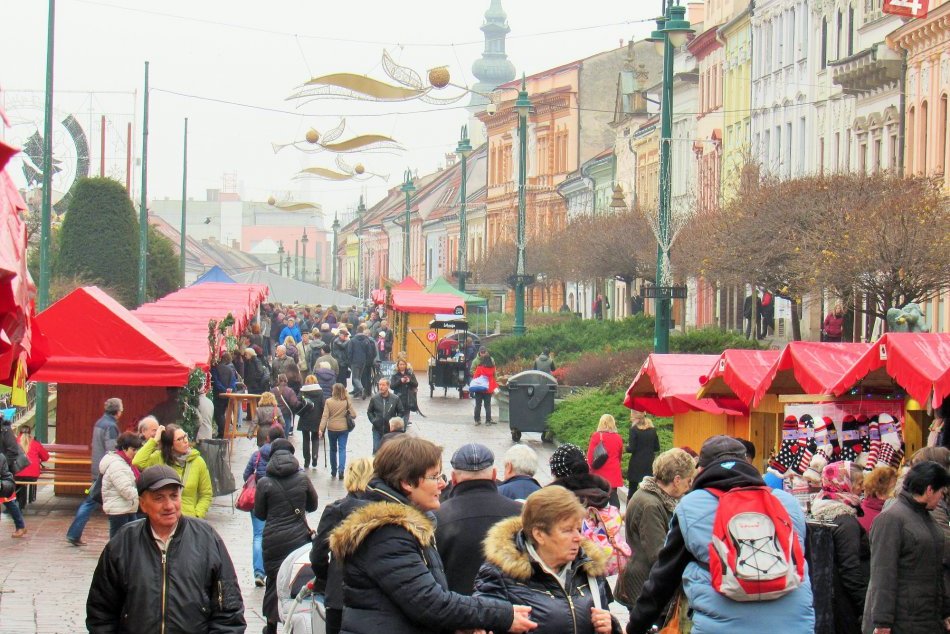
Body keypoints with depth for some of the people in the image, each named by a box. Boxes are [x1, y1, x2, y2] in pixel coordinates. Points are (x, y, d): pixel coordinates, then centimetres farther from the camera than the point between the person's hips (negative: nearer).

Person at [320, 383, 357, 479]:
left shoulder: (328, 401, -9)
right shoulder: (347, 402, -7)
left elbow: (325, 416, -13)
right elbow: (353, 415, -8)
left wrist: (321, 429, -13)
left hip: (331, 429, 0)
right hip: (343, 428, 0)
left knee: (333, 449, 15)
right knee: (342, 449, 0)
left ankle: (333, 471, 24)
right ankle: (341, 469, -19)